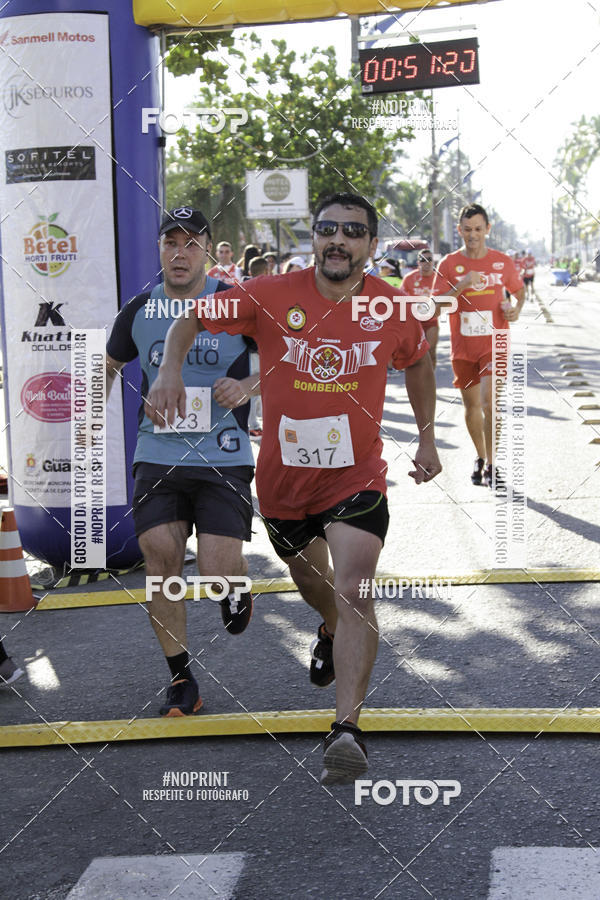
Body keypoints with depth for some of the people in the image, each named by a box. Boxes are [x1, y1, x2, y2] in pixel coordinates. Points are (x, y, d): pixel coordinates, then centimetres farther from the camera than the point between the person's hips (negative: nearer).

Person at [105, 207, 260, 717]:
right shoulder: (140, 311, 7)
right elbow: (110, 365, 24)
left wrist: (248, 385, -14)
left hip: (224, 459, -2)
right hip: (157, 458, 3)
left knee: (217, 573, -10)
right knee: (160, 558, -7)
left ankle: (235, 584, 31)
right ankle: (181, 681, 8)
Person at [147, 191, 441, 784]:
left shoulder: (392, 309, -6)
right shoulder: (271, 296, -11)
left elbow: (418, 362, 15)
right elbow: (191, 320, -2)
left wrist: (426, 437, 15)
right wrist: (170, 370, -20)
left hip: (357, 476, -2)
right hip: (282, 476, 2)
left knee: (354, 592, -19)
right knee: (309, 580, 25)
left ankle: (346, 729, -20)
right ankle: (330, 631, 60)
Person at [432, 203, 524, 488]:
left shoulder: (502, 262, 2)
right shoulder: (449, 264, -2)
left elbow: (519, 291, 19)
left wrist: (516, 308, -2)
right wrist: (461, 286, -23)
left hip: (494, 344, -1)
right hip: (462, 347, 1)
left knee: (488, 401, -15)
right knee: (471, 405, 11)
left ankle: (491, 464, -5)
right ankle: (480, 457, 31)